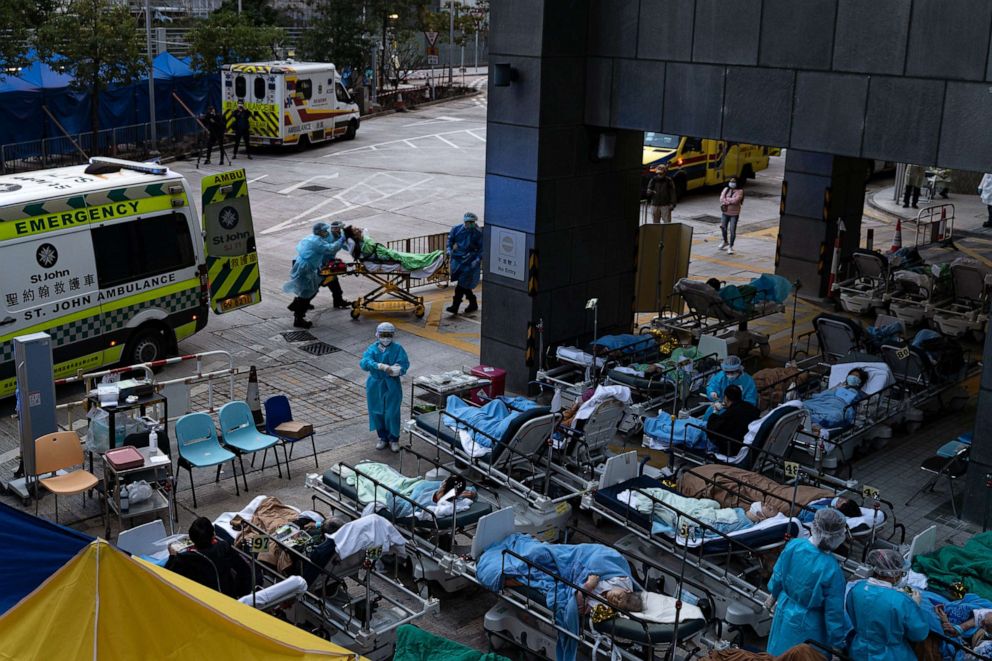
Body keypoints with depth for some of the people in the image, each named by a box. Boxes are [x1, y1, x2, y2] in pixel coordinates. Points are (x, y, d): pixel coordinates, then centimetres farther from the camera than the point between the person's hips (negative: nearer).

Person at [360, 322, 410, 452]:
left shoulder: (397, 348, -6)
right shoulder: (372, 348, -3)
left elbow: (404, 364, -13)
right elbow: (365, 362, -20)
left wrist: (398, 370, -36)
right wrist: (381, 366, -35)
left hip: (392, 386, -2)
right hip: (375, 386, 2)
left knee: (392, 413, 0)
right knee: (377, 413, 10)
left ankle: (394, 439, 18)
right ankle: (383, 438, 29)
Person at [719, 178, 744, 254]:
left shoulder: (739, 191, -7)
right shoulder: (726, 189, 6)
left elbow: (735, 200, -21)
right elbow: (721, 199, -8)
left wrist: (726, 199, -10)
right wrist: (730, 201, -19)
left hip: (734, 214, -5)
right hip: (725, 213, 5)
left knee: (732, 230, -7)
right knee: (723, 228, 14)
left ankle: (730, 247, 2)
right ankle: (725, 242, 39)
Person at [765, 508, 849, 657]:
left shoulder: (793, 545, -21)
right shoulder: (832, 569, -33)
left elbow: (778, 575, -2)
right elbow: (834, 611, -22)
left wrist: (773, 595, 19)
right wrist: (838, 643, -7)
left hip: (785, 613, 4)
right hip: (808, 628, -4)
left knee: (780, 654, 27)